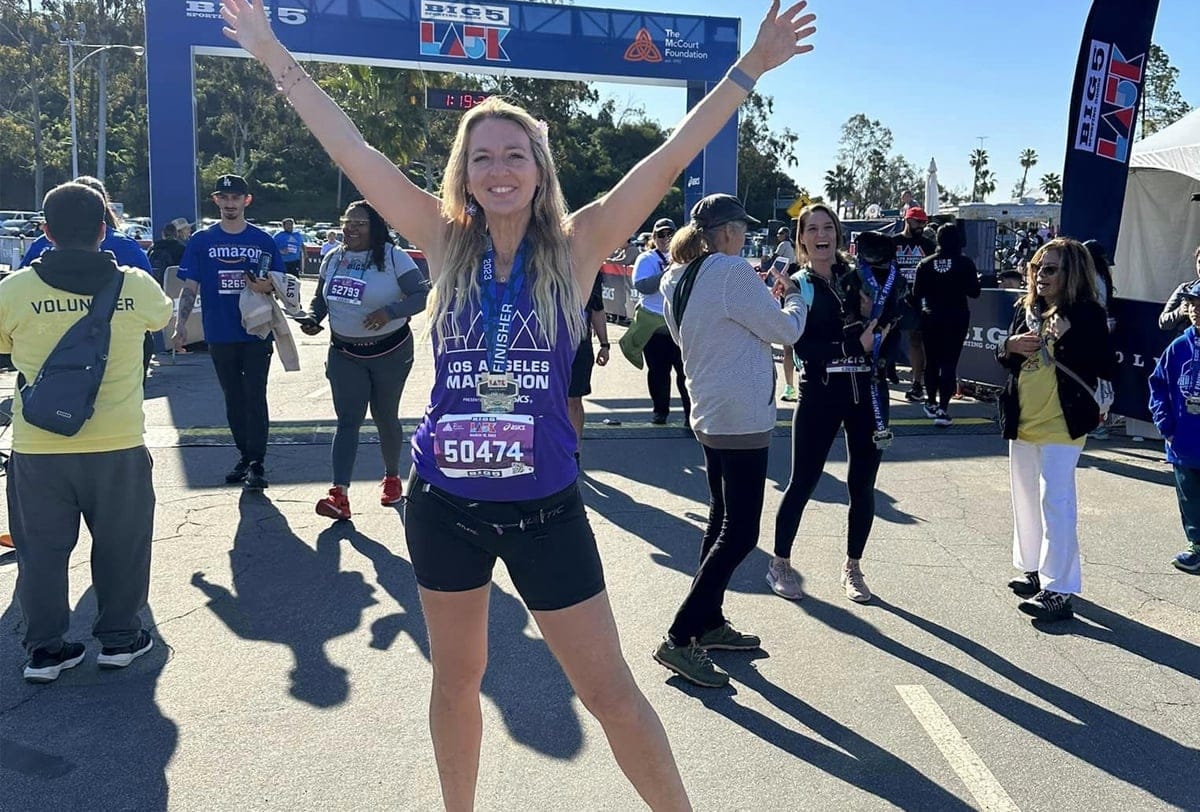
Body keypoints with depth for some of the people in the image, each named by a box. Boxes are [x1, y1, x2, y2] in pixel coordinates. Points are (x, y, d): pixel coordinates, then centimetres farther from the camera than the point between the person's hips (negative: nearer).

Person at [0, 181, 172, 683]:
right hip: (118, 444, 0)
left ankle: (45, 649, 22)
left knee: (42, 549, 14)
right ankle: (119, 638, 26)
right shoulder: (136, 285, -7)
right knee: (121, 543, 16)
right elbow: (163, 317, 15)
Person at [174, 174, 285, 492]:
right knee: (233, 398, 11)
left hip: (257, 333, -2)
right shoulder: (201, 241, 4)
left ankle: (257, 463, -3)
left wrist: (268, 286, -16)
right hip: (220, 335, 2)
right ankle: (244, 455, 23)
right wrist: (181, 324, -8)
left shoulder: (264, 241, 3)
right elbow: (190, 287, 4)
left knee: (255, 397, -4)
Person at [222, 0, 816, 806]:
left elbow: (668, 160, -8)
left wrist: (749, 69, -9)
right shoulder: (447, 242, 0)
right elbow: (352, 150, 0)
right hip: (444, 503, 2)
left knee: (609, 688, 5)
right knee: (456, 680, 19)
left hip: (545, 506, -2)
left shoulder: (575, 247, -4)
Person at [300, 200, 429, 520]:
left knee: (385, 417, 11)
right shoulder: (333, 258, 5)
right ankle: (339, 495, -13)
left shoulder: (393, 257, -12)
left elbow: (422, 295, -16)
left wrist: (390, 311, -30)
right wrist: (312, 318, -6)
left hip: (389, 352, -4)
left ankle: (392, 477, 34)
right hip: (344, 353, 4)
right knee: (347, 420, -5)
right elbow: (321, 298, 14)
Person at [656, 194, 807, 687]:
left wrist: (763, 294, 15)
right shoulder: (731, 272, -17)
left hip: (708, 415, 10)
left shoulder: (677, 279, 9)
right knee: (740, 534, -5)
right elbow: (785, 331, -10)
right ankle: (679, 638, -5)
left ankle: (709, 624, 26)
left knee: (721, 522, 18)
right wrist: (792, 297, 9)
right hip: (742, 418, -10)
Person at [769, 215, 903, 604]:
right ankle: (780, 563, 20)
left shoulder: (859, 275, 7)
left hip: (868, 391, 3)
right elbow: (804, 347, -12)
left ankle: (852, 567, 26)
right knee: (803, 483, 2)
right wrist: (856, 345, -19)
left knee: (863, 485, 9)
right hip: (821, 393, -3)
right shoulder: (798, 285, -1)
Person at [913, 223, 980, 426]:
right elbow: (974, 292, -4)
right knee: (949, 362, -2)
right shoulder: (965, 263, -8)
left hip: (930, 318, 2)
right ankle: (942, 408, -10)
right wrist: (976, 280, 14)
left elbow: (917, 293, -1)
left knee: (932, 360, 15)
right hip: (956, 318, -2)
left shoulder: (926, 264, -3)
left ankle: (931, 403, 28)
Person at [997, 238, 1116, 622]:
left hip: (1060, 426, -7)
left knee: (1055, 503, -10)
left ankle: (1058, 589, -6)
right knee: (1026, 500, 16)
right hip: (1021, 422, 8)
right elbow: (1004, 358, 19)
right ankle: (1033, 569, 31)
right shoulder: (1026, 309, 10)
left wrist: (1068, 338, -25)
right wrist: (1011, 348, -4)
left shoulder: (1086, 313, -9)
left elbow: (1106, 367, -15)